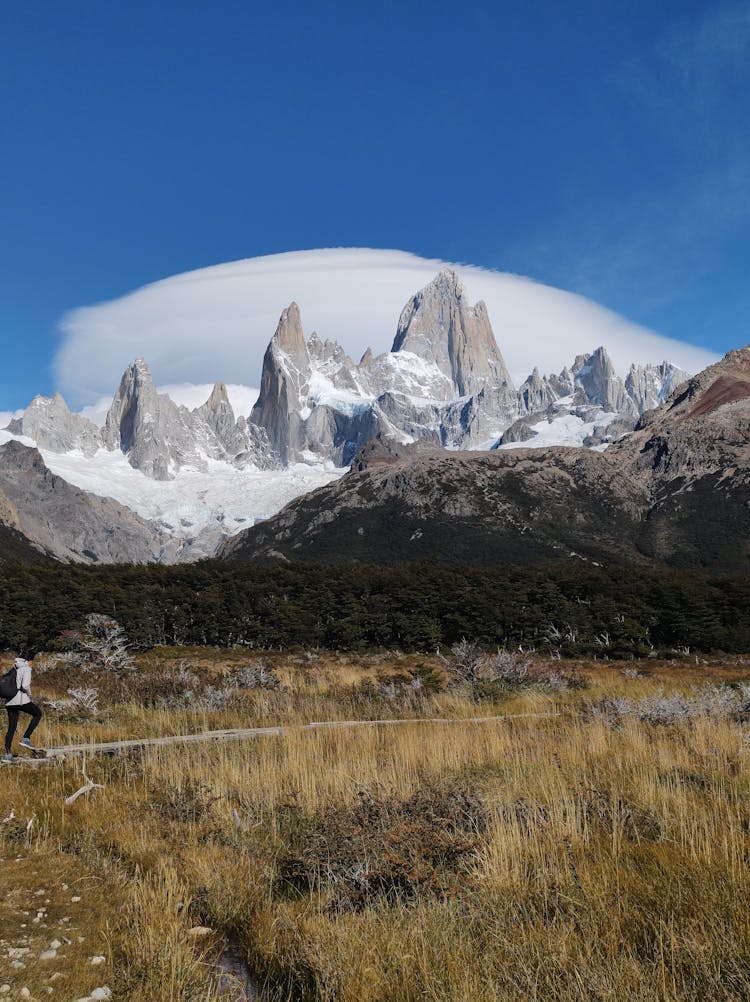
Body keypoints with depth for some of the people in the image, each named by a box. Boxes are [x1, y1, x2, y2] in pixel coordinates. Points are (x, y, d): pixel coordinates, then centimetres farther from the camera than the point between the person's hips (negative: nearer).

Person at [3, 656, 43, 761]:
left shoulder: (15, 671, 18)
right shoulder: (26, 669, -6)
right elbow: (25, 685, -19)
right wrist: (30, 697, -3)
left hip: (10, 702, 7)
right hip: (21, 700, -7)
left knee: (11, 727, 12)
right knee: (38, 714, 14)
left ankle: (7, 753, 5)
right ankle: (26, 738, 3)